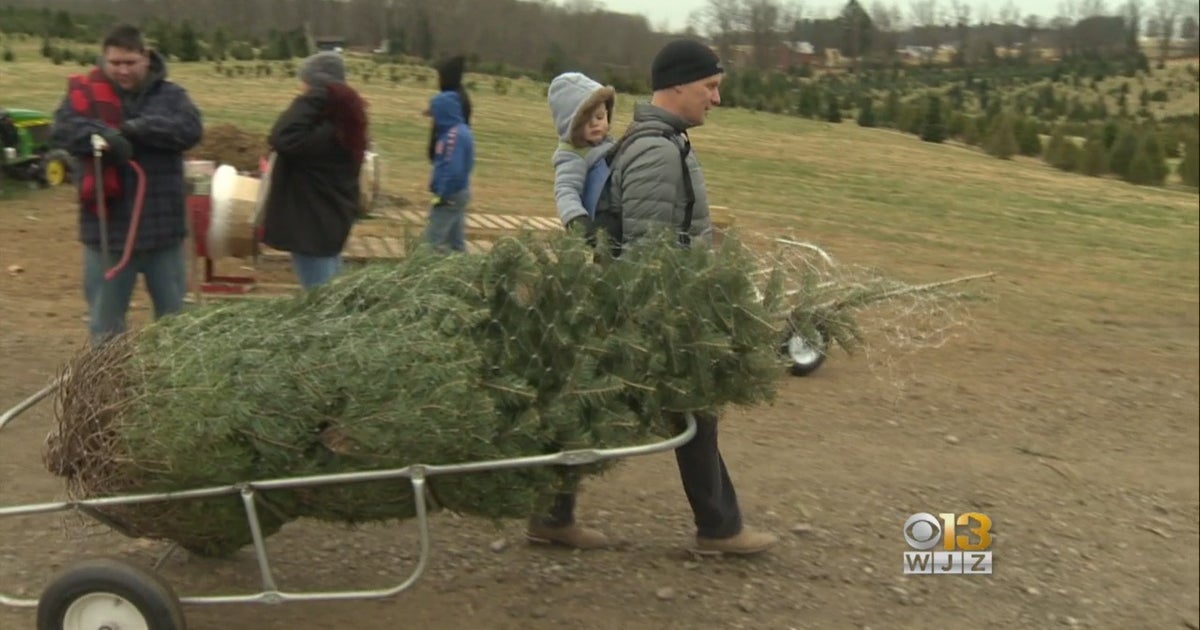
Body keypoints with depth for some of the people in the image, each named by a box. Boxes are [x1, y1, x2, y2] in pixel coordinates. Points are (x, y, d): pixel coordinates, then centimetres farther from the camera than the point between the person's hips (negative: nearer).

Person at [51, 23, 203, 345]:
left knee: (174, 317, 14)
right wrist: (103, 135, -33)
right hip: (108, 227, -1)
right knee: (106, 323, 11)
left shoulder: (170, 94, 4)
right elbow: (63, 129, -15)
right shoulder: (86, 93, 1)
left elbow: (191, 129, -13)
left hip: (162, 225, 1)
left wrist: (137, 129, -23)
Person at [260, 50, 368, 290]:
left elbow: (283, 140, -37)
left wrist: (308, 100, -31)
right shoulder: (341, 122, 8)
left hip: (312, 224, -11)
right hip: (327, 220, 11)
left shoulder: (326, 130, -24)